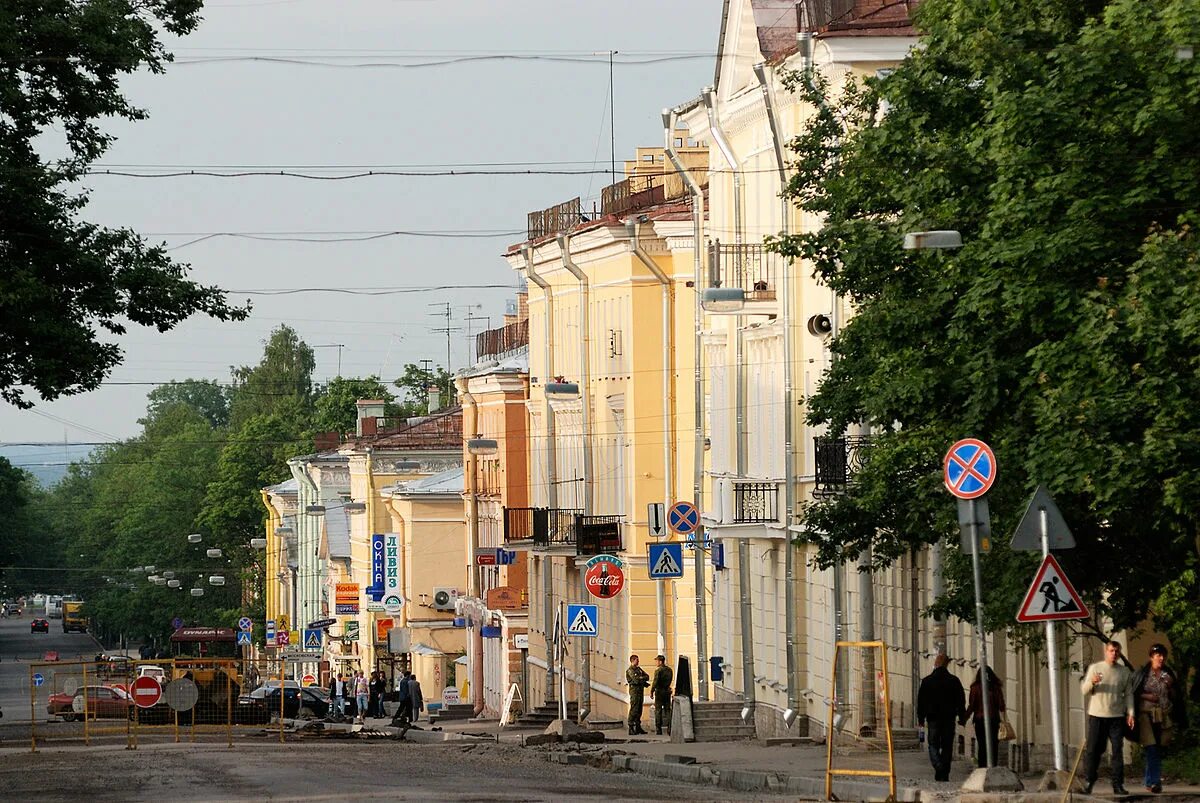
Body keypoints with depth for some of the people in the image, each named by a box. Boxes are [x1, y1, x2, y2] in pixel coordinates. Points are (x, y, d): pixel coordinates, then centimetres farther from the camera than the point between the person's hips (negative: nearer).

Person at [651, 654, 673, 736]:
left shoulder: (658, 670, -13)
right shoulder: (669, 670, 7)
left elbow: (655, 682, -17)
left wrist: (651, 691, -10)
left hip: (659, 692, -6)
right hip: (667, 691, 6)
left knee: (658, 711, 0)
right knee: (667, 710, 8)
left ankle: (658, 730, -1)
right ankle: (670, 728, 3)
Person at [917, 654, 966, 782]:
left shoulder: (927, 681, -2)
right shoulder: (954, 681, -1)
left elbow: (921, 701, 2)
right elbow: (960, 701, 4)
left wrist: (920, 718, 10)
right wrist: (962, 717, 13)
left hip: (933, 718, -1)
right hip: (949, 718, 1)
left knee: (933, 745, 4)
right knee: (947, 747, 7)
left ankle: (938, 767, -21)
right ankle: (944, 775, 6)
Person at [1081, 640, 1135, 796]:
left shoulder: (1125, 672, 9)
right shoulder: (1095, 668, 6)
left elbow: (1128, 694, 10)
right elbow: (1084, 690, 4)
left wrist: (1130, 713, 0)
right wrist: (1092, 682, -17)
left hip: (1117, 717, 1)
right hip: (1097, 715, -1)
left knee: (1117, 750, -3)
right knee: (1094, 750, 0)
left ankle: (1118, 784, -3)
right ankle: (1088, 781, 10)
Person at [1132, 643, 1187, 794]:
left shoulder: (1170, 675, 10)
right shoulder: (1142, 674, 2)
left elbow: (1177, 697, 12)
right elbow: (1133, 694, 4)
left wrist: (1171, 686, -6)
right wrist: (1145, 696, -12)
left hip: (1164, 717, 4)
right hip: (1146, 715, -4)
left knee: (1158, 750, 7)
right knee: (1152, 749, -14)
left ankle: (1149, 781, 21)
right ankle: (1155, 782, -15)